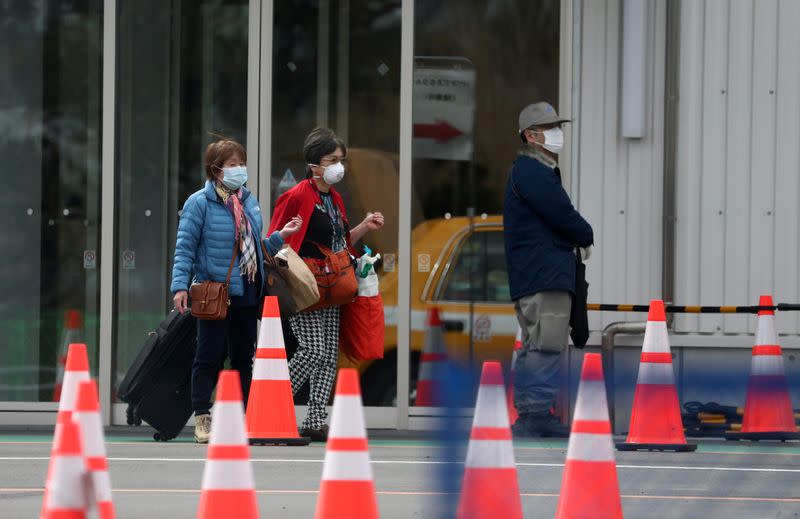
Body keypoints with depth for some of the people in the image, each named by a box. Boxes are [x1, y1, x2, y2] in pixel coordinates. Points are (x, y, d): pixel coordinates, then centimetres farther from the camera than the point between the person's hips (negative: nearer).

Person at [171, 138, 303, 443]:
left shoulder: (249, 203, 13)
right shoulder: (199, 203, -7)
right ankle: (202, 418, 3)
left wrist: (281, 236, 7)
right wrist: (180, 285, -18)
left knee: (244, 357, 9)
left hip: (247, 294, 6)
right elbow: (185, 248, -10)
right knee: (210, 357, -3)